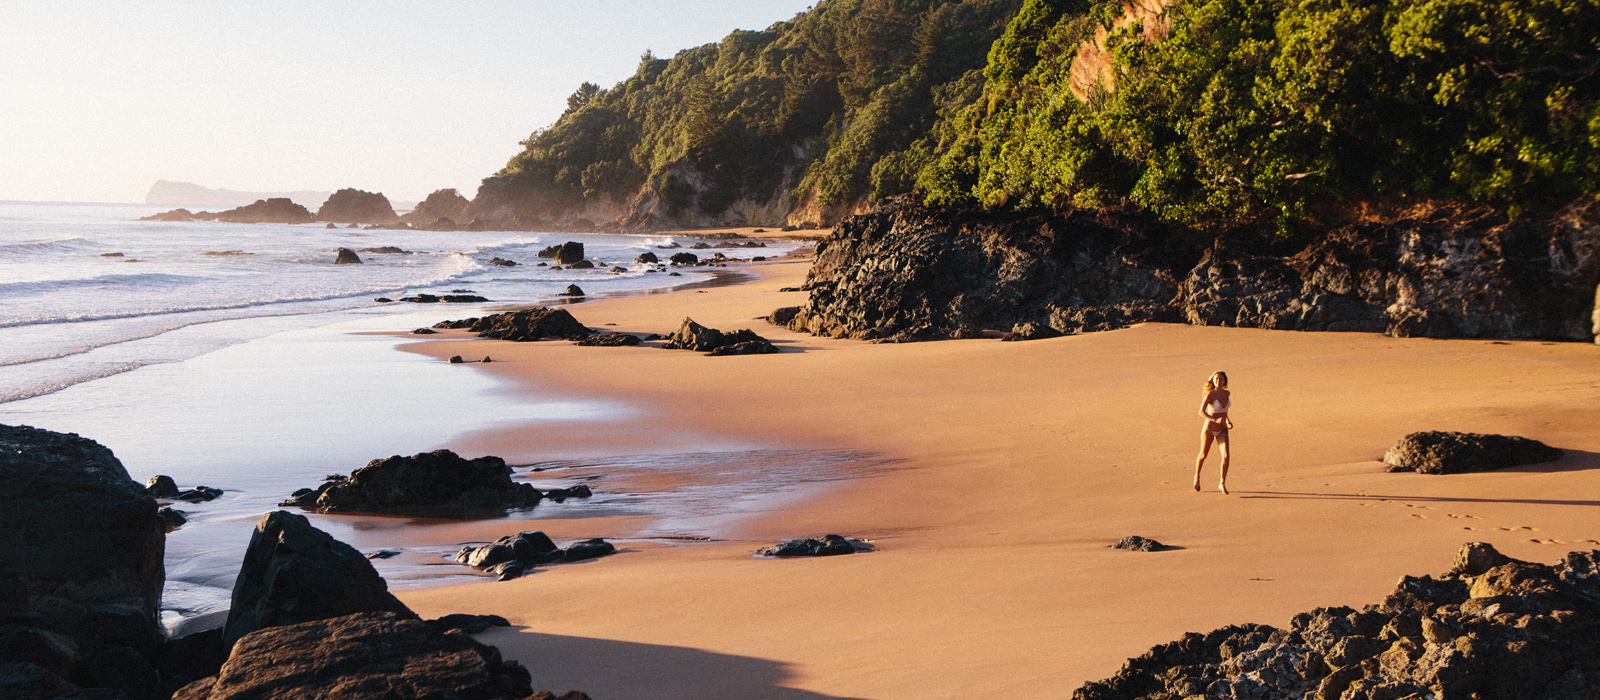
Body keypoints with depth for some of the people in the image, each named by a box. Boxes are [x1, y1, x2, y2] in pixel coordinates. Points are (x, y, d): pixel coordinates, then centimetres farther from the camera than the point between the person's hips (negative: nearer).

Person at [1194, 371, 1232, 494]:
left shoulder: (1226, 393, 0)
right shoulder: (1210, 394, -18)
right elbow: (1201, 412, -26)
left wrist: (1227, 421, 12)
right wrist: (1215, 420, -38)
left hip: (1222, 431, 3)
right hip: (1209, 429, -3)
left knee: (1226, 456, -16)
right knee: (1203, 455, 17)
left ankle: (1222, 484, -5)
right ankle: (1197, 476, 45)